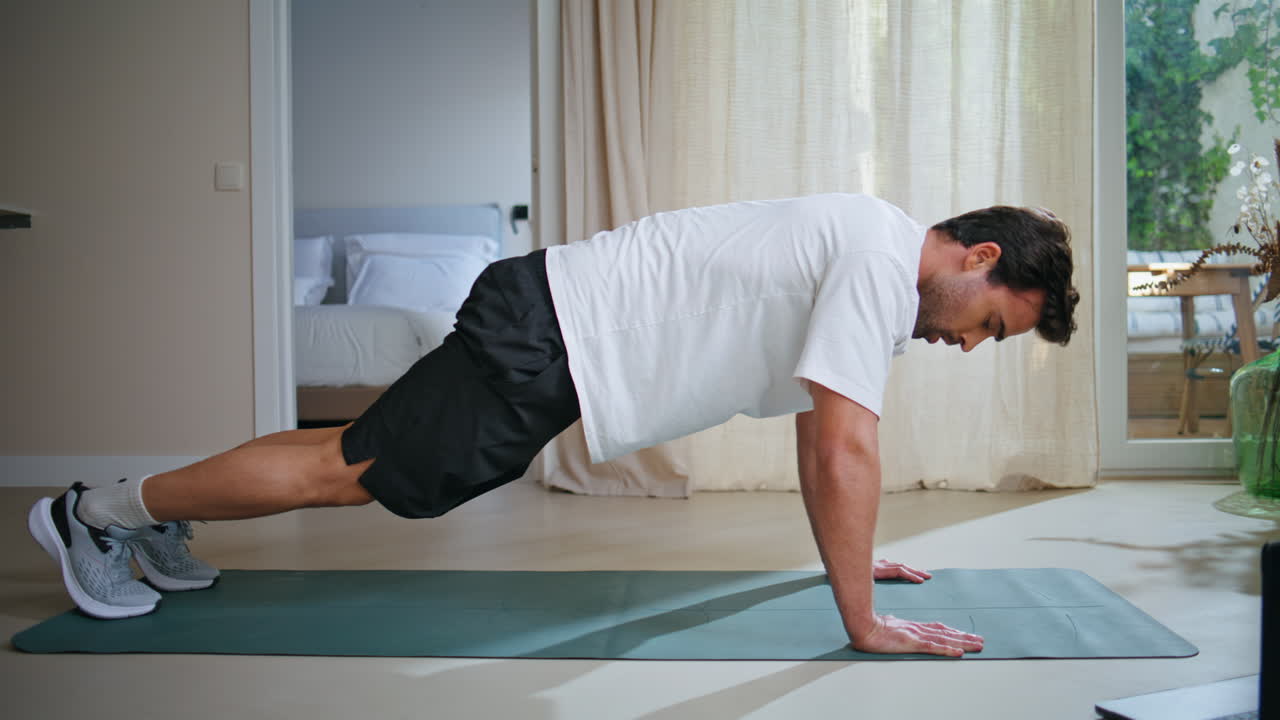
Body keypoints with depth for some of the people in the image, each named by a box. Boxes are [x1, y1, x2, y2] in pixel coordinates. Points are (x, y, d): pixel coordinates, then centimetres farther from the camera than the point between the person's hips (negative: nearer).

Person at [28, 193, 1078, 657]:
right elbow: (844, 452, -24)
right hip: (547, 339, -9)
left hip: (556, 331, 9)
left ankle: (156, 517, 34)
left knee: (369, 465, 18)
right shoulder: (884, 265, -18)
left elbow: (825, 434, 23)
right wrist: (865, 624, -16)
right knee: (352, 471, 0)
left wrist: (855, 557, 25)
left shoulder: (870, 257, 13)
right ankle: (102, 511, 17)